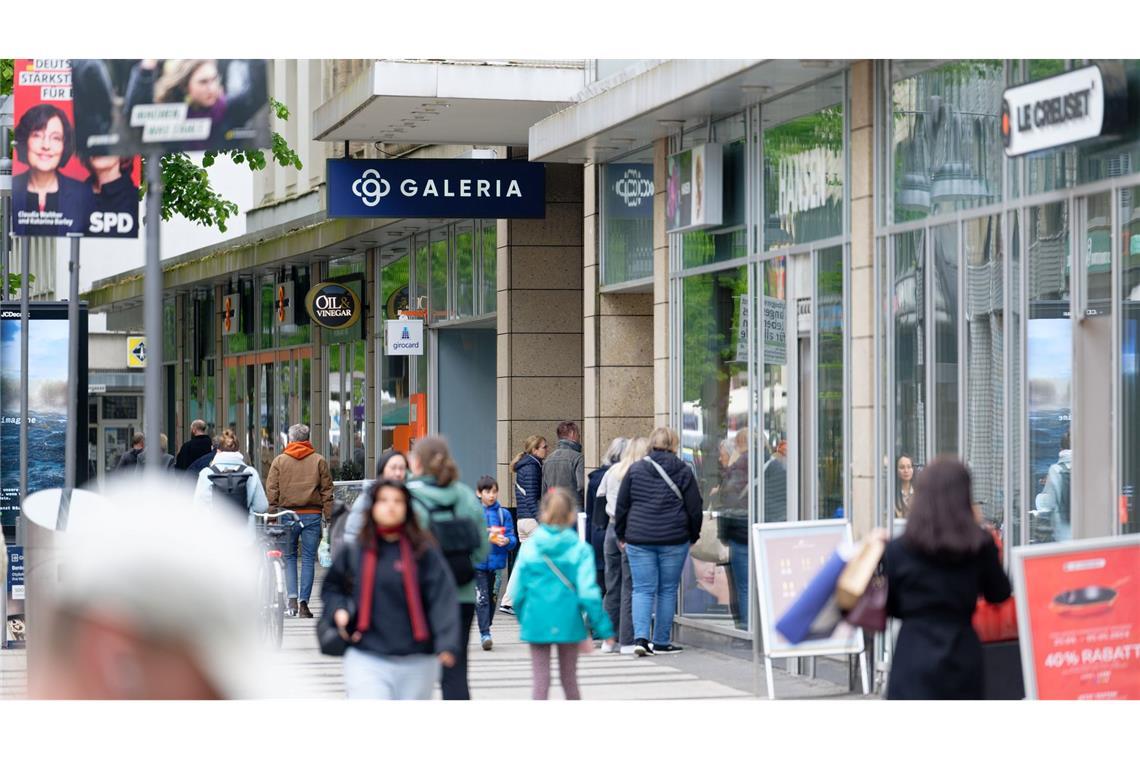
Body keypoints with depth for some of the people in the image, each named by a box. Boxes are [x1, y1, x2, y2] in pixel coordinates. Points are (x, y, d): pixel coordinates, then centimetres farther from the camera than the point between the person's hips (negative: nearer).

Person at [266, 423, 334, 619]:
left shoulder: (279, 460, 4)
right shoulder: (319, 461, 4)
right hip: (312, 515, 0)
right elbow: (327, 490, 3)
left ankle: (292, 601, -2)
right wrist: (328, 517, 5)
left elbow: (271, 490, 2)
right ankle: (304, 604, 1)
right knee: (308, 559, 4)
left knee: (289, 557, 11)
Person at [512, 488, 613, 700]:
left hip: (536, 623, 0)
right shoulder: (580, 550, -7)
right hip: (569, 623, 0)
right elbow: (588, 592, -11)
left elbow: (519, 590, 0)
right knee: (569, 677, 17)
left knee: (540, 680, 4)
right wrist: (603, 628, -5)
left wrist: (523, 619, 15)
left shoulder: (528, 548, -2)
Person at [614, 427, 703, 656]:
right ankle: (661, 642, 11)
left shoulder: (635, 469, 4)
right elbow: (694, 508, 1)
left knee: (643, 590, 3)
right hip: (674, 540, -1)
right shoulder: (683, 471, 0)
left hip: (639, 540, 1)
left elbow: (621, 506, 6)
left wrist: (621, 534, 17)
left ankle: (640, 637, -14)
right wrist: (693, 536, 15)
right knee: (668, 590, 9)